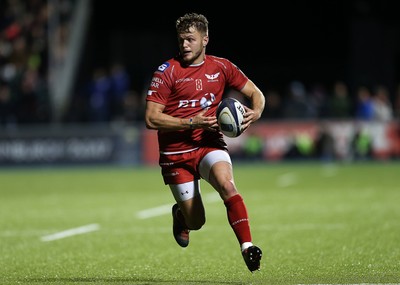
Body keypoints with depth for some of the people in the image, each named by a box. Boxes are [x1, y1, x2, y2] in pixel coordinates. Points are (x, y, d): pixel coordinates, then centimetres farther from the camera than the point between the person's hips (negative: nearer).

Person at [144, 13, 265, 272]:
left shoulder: (221, 67, 2)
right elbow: (151, 119, -12)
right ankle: (180, 214, 39)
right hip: (176, 152, -1)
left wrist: (255, 112, -13)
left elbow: (256, 94, 11)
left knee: (227, 185, -31)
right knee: (196, 222, 2)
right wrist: (191, 122, -21)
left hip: (210, 144, 1)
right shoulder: (167, 72, -7)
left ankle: (247, 247, -34)